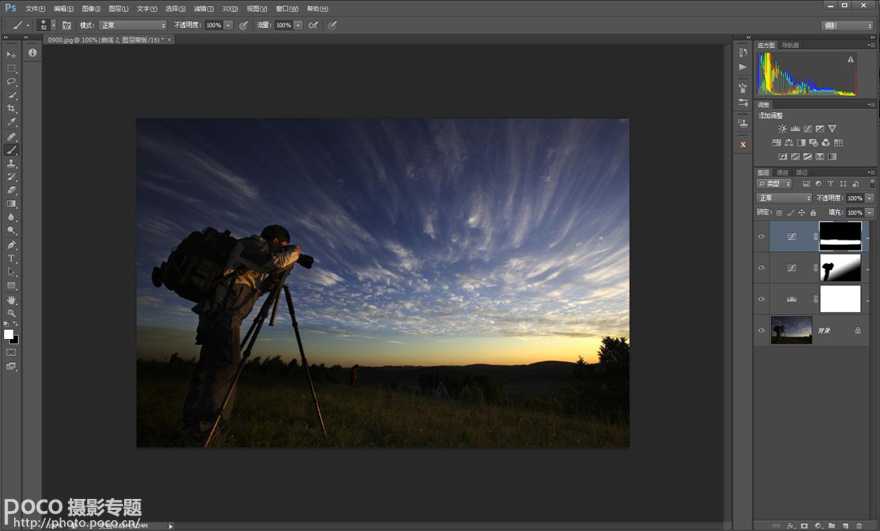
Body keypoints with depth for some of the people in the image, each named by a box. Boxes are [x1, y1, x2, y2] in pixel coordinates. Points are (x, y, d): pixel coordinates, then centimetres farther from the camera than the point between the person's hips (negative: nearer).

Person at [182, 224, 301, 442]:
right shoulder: (254, 243, -1)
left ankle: (193, 423, 13)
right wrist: (295, 252, -2)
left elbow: (253, 290, 28)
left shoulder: (255, 253, 26)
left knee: (209, 366, 10)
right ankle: (204, 424, -17)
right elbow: (277, 262, -19)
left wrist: (272, 279, 19)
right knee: (226, 365, -14)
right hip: (222, 312, -10)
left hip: (214, 312, 10)